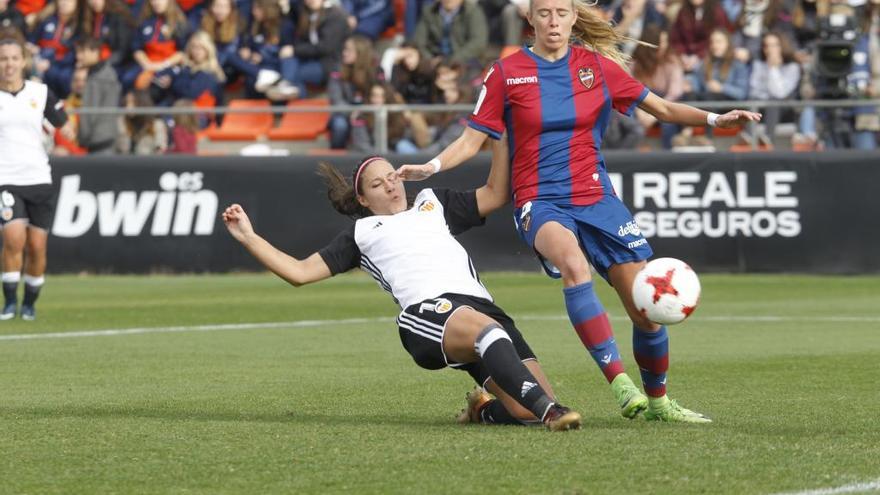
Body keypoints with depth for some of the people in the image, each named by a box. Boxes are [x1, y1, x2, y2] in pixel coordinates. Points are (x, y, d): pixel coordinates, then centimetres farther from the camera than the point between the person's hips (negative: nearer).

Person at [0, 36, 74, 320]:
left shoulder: (41, 93, 4)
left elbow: (66, 131, 11)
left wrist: (66, 133, -8)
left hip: (39, 179, 2)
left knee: (37, 246, 2)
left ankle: (30, 303, 18)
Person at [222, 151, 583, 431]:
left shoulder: (434, 204, 36)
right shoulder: (362, 233, 28)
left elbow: (495, 195, 35)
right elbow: (300, 272, 24)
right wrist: (249, 237, 17)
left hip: (481, 305, 4)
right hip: (428, 310, -4)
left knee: (526, 411, -16)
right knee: (487, 329, -41)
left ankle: (482, 411, 17)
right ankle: (549, 410, -56)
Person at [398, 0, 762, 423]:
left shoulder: (598, 66, 5)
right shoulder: (506, 73, 0)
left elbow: (663, 109, 9)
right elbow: (472, 141, 2)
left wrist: (716, 119, -6)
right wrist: (431, 167, -15)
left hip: (596, 198, 3)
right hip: (540, 202, -3)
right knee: (573, 263, -37)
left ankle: (657, 401, 25)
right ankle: (619, 383, -37)